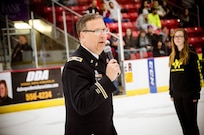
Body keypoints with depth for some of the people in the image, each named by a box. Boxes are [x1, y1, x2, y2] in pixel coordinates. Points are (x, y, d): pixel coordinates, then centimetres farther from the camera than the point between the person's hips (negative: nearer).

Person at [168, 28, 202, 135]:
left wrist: (196, 94, -12)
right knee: (183, 122, 10)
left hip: (189, 94, -5)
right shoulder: (172, 56, 10)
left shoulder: (191, 55, -6)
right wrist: (171, 93, 14)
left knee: (191, 121, 0)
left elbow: (197, 75, -8)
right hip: (177, 95, 5)